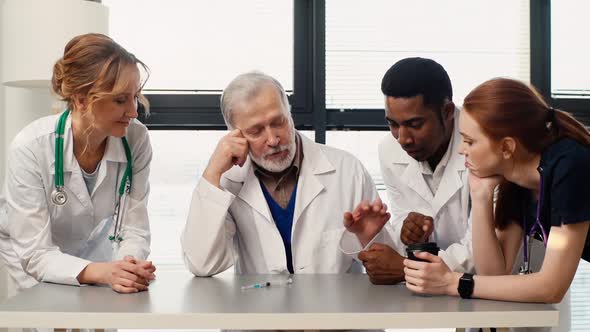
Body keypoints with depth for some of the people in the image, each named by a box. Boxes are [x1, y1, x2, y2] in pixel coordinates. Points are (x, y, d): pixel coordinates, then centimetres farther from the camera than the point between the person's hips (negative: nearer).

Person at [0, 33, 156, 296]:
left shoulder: (136, 138, -14)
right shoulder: (30, 147, -22)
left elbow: (134, 229, -10)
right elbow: (35, 255, -23)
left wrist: (129, 267, -32)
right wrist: (100, 272, -40)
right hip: (42, 285, -1)